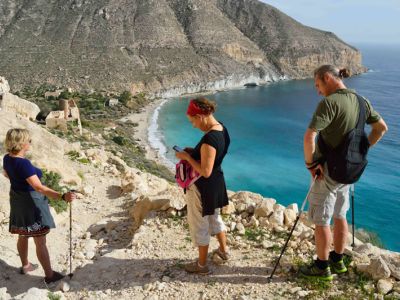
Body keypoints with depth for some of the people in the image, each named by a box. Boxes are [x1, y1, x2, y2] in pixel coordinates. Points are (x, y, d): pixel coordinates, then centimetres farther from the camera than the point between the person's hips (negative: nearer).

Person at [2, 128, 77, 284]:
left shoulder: (7, 158, -3)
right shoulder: (23, 163, -31)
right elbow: (39, 187, -38)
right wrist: (62, 196, -47)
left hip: (17, 200, 9)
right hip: (31, 202, -9)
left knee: (23, 235, 25)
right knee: (40, 242, 2)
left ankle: (25, 265, 43)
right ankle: (49, 275, 13)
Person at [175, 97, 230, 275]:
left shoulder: (209, 138, -31)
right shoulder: (222, 130, -2)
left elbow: (205, 172, -30)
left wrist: (187, 157, -20)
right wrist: (193, 152, 5)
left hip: (202, 187, -9)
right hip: (217, 182, 9)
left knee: (199, 224, 10)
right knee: (215, 217, 28)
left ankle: (202, 265, 27)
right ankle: (224, 251, 47)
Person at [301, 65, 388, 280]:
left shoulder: (329, 102, -21)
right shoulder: (361, 101, 4)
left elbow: (309, 136, -31)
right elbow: (381, 128, 14)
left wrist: (310, 163, -18)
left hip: (328, 171, -8)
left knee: (320, 220, 6)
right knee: (339, 216, 21)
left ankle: (322, 267, 19)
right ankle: (337, 260, 35)